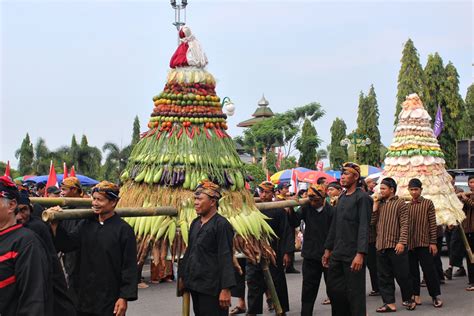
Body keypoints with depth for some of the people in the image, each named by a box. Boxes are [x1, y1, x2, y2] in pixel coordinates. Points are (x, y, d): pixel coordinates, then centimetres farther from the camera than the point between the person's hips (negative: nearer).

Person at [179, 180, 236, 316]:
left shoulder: (222, 225, -13)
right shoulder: (195, 223, 12)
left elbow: (226, 258, -17)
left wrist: (226, 289, -21)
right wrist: (182, 276, 20)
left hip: (212, 288, -8)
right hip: (194, 284, 8)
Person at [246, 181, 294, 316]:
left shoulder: (279, 211, -2)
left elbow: (287, 232, -5)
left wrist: (286, 253, -9)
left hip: (274, 253, -3)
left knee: (278, 284, 6)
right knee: (254, 284, 6)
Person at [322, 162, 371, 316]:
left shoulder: (362, 197, -8)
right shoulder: (341, 198, 16)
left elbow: (364, 227, -15)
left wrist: (360, 254, -23)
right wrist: (328, 249, 15)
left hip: (353, 255, -7)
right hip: (337, 254, 7)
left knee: (355, 293, -1)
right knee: (333, 289, 10)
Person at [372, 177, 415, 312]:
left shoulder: (400, 203, -3)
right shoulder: (380, 204, 15)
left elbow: (404, 224, -9)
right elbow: (372, 221, 7)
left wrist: (402, 242, -18)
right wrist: (375, 205, 1)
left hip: (396, 246, -6)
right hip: (381, 246, 6)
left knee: (402, 275, 2)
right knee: (384, 277, 6)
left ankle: (408, 300, 19)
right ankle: (389, 303, 10)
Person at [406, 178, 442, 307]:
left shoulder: (428, 203, 0)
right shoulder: (407, 206, 9)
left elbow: (433, 224, -3)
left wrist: (433, 243, -8)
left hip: (424, 243, -4)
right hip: (409, 243, 4)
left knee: (429, 269, -3)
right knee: (413, 271, 8)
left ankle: (436, 296, 5)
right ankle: (415, 295, 16)